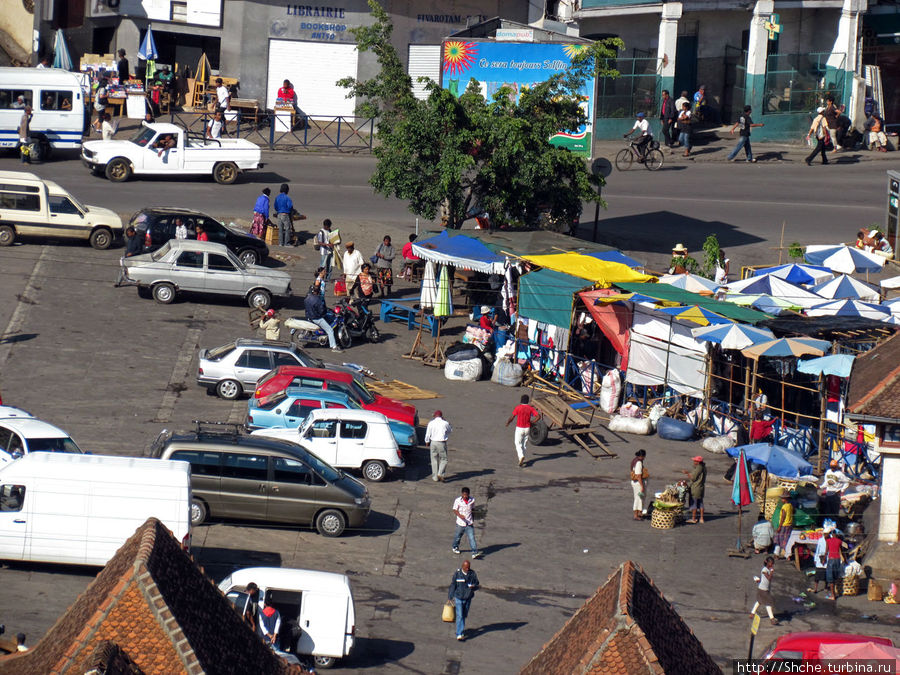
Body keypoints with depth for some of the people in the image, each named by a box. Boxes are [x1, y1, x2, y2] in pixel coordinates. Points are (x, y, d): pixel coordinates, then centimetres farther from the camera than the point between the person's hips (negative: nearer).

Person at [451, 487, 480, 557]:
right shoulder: (458, 500, -12)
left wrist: (473, 520, 18)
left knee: (472, 538, -9)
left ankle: (475, 553, -12)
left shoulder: (472, 500, -3)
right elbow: (455, 510, -11)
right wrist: (460, 515, -30)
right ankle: (455, 547, 45)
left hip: (469, 523, 1)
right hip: (460, 523, -1)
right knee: (458, 536, 18)